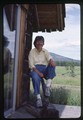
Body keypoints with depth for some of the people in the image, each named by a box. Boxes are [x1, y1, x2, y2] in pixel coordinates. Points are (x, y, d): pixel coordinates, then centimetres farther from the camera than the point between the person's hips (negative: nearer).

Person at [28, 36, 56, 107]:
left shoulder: (45, 51, 12)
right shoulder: (32, 52, 3)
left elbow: (50, 58, -7)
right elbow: (31, 65, -6)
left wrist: (52, 61, -35)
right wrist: (39, 73, -21)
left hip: (44, 68, 3)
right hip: (35, 69, -3)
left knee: (52, 65, -28)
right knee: (35, 77, -38)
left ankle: (48, 86, -32)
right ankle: (38, 98, -37)